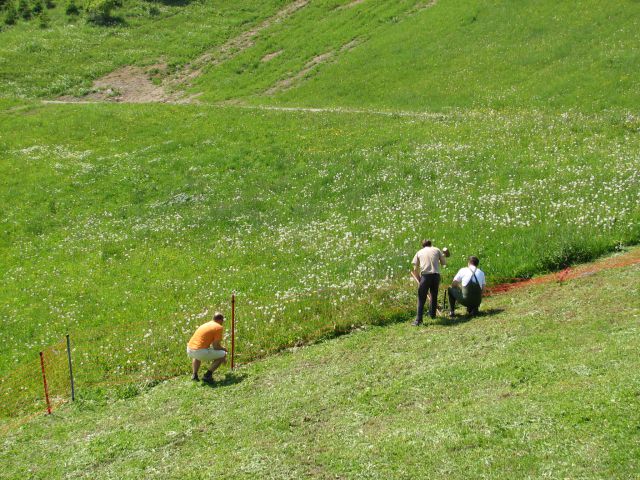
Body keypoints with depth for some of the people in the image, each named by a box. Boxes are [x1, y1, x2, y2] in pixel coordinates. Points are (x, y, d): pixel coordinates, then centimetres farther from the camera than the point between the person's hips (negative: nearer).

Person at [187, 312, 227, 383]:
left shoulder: (206, 324, 25)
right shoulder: (219, 327, 1)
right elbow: (216, 346, -4)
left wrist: (221, 348, 45)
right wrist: (223, 349, 17)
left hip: (189, 350, 8)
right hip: (200, 352, -8)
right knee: (223, 354, 9)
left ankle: (194, 375, 22)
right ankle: (207, 375, 3)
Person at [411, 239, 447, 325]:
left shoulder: (419, 252, 17)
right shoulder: (437, 250, 18)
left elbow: (415, 269, 11)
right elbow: (444, 262, 21)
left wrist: (418, 279, 21)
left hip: (425, 275, -1)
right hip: (436, 275, 1)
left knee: (421, 299, 0)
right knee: (434, 296, 22)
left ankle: (418, 320, -10)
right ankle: (432, 314, 35)